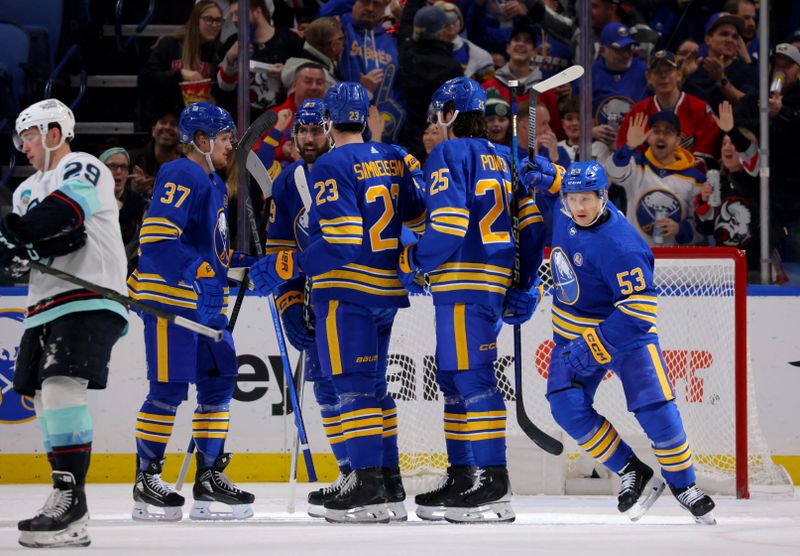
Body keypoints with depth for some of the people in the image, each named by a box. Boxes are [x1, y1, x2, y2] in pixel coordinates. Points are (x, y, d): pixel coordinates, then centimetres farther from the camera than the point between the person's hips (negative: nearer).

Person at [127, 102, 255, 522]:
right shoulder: (181, 176, -12)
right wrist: (198, 272, -28)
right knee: (169, 388, -8)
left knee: (219, 383, 8)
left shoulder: (214, 183, 20)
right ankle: (146, 480, 0)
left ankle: (209, 477, 14)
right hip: (170, 296, -10)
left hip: (206, 302, 10)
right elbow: (157, 237, -22)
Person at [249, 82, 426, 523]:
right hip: (388, 290, 8)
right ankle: (390, 484, 17)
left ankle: (368, 486, -13)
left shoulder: (330, 167, -12)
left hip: (347, 290, -7)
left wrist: (288, 266, -17)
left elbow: (342, 242, -20)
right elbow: (419, 220, 15)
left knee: (354, 385, -8)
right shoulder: (393, 161, 10)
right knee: (374, 385, 15)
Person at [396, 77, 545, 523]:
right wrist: (524, 285, 19)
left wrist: (414, 262, -3)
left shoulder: (449, 155, -7)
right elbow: (532, 222, 15)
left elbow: (449, 225, -17)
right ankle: (463, 477, 18)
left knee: (472, 376, -10)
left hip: (464, 283, -9)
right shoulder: (502, 159, 18)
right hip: (496, 282, 9)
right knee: (453, 377, 15)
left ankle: (494, 485, -14)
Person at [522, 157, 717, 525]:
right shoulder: (565, 212, -8)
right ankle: (633, 475, 3)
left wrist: (593, 348, -32)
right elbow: (554, 186, 19)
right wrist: (546, 175, -5)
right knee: (568, 407, -11)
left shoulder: (620, 246, -30)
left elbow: (638, 310, -30)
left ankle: (683, 485, 10)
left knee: (655, 409, -13)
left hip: (626, 331, -6)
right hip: (574, 330, 6)